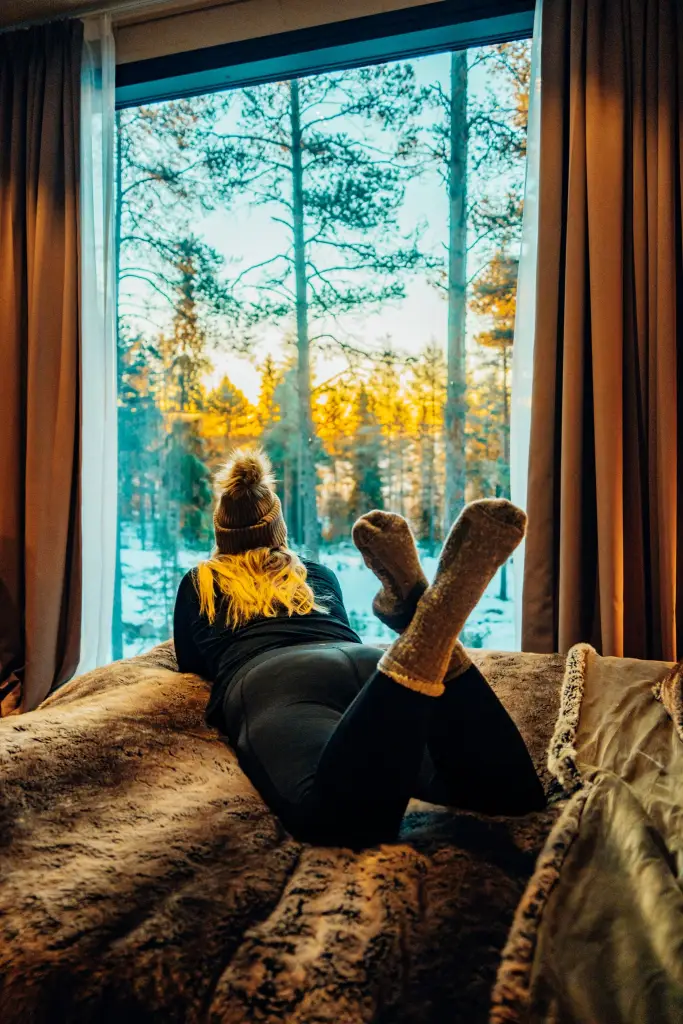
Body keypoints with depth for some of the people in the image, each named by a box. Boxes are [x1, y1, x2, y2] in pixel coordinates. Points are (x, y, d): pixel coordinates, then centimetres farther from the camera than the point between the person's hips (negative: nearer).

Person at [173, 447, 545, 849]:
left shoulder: (196, 583, 33)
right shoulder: (320, 573, 39)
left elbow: (189, 664, 44)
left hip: (273, 682, -2)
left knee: (343, 817, -34)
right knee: (507, 786, -20)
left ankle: (420, 631, -48)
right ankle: (418, 609, -35)